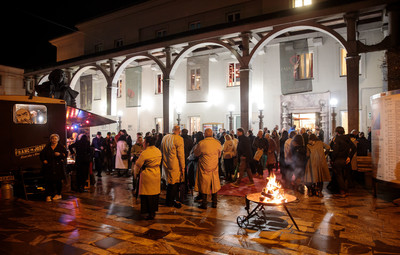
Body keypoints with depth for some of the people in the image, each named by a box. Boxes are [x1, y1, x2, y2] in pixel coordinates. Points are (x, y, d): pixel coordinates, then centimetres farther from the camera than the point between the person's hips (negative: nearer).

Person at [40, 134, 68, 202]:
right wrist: (43, 160, 3)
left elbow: (66, 154, 1)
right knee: (48, 181, -3)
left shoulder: (61, 147, 6)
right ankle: (48, 196, 3)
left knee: (58, 180, 3)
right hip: (49, 166, 2)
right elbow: (41, 154, 19)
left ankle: (58, 194, 16)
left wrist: (59, 154, -17)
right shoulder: (47, 147, 13)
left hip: (58, 166, -2)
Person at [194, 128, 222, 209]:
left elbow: (196, 154, 0)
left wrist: (196, 147, 16)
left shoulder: (201, 143, -16)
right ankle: (214, 203, 23)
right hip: (214, 167, 3)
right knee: (214, 185, 14)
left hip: (204, 168, -3)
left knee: (204, 185, 8)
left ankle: (204, 204, 14)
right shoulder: (218, 143, -4)